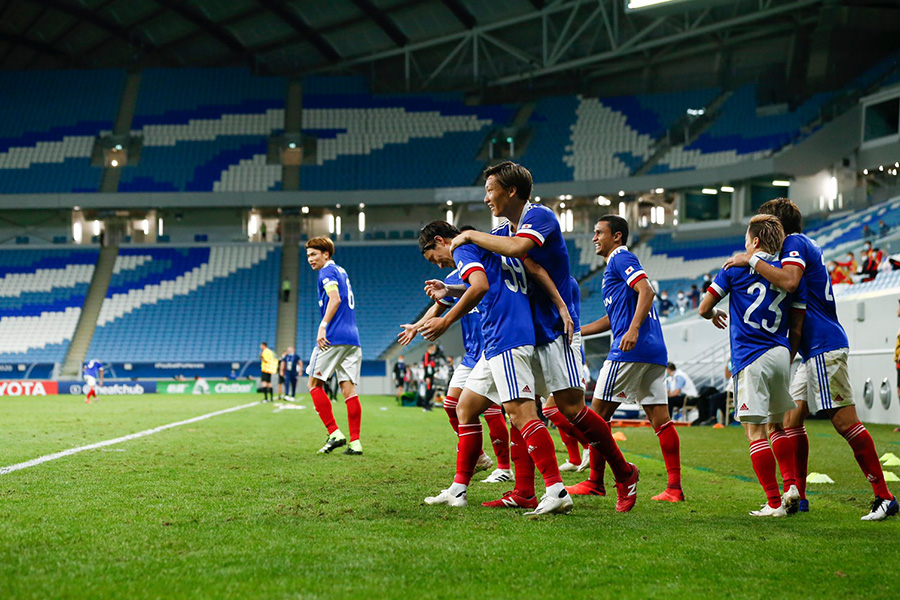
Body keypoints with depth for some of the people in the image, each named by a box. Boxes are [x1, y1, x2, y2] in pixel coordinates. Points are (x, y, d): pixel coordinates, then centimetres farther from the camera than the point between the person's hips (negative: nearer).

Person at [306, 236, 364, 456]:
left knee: (315, 384, 1)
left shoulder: (327, 271, -3)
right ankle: (355, 442, -3)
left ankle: (334, 433, -8)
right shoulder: (341, 271, 23)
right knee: (348, 388, 3)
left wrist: (323, 326, -23)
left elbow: (335, 299, -18)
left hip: (334, 337, -8)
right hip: (352, 338, 8)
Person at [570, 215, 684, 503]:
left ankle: (595, 482, 4)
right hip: (654, 352, 10)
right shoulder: (617, 264, 27)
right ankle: (674, 487, -2)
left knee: (599, 414, 0)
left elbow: (646, 291, -19)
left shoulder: (622, 259, -2)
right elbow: (615, 317, 33)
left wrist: (633, 330, -29)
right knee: (660, 418, 3)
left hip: (629, 351, -10)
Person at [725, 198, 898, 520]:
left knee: (845, 422, -10)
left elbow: (789, 281, -27)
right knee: (792, 418, 8)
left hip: (824, 348, -10)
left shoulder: (794, 243, -8)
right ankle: (797, 496, 10)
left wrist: (752, 260, -20)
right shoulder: (804, 245, 22)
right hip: (813, 350, 10)